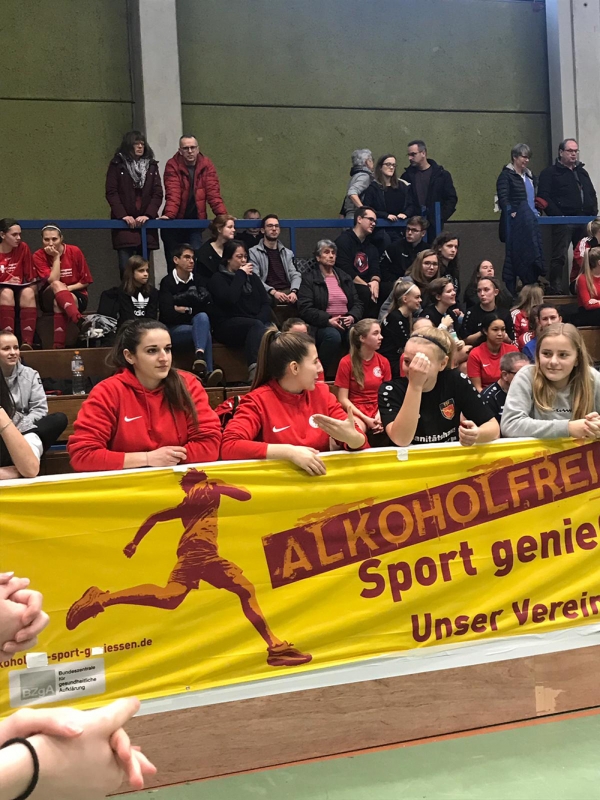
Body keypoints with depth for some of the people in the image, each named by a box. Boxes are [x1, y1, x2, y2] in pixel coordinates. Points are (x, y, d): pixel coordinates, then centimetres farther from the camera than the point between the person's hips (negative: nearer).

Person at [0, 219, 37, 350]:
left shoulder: (23, 248, -2)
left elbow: (32, 279, 5)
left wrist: (30, 293, -12)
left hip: (19, 291, 1)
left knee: (28, 293, -31)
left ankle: (27, 342, -41)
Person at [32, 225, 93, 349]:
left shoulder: (74, 251, -6)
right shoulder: (39, 256, -6)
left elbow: (85, 281, 1)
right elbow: (53, 281, -19)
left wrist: (68, 288, -14)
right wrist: (56, 257, -19)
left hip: (75, 295, 0)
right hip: (49, 298, 0)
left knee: (59, 302, -36)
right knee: (56, 285, -35)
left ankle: (59, 345, -45)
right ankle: (80, 322, -56)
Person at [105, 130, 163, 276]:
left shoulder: (152, 165, 14)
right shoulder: (117, 165, 6)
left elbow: (158, 193, 6)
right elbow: (111, 193, -1)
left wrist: (148, 215, -9)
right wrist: (123, 215, -13)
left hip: (145, 223, 3)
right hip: (124, 222, -2)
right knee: (126, 266, -11)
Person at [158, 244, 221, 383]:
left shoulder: (198, 280, 8)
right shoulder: (167, 282, -7)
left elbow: (209, 309, -1)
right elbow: (168, 314, -17)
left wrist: (184, 309, -9)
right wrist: (192, 309, -6)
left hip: (196, 325, 4)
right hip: (173, 330, -4)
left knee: (202, 317, -31)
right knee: (204, 331, -30)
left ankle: (199, 356, -50)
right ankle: (208, 372, -42)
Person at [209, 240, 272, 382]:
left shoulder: (252, 277, 24)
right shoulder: (218, 278, 7)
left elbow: (266, 302, 14)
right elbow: (229, 299, -14)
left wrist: (261, 320, -7)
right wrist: (241, 275, -3)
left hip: (254, 324, 4)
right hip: (228, 325, -4)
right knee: (256, 326, -37)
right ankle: (254, 371, -52)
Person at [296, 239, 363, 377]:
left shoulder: (345, 277, 21)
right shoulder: (309, 278, 3)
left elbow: (357, 303, 17)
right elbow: (305, 308, -8)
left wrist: (352, 317, -7)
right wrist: (328, 320, -20)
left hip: (347, 323, 4)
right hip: (322, 325, -4)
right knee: (333, 336, -38)